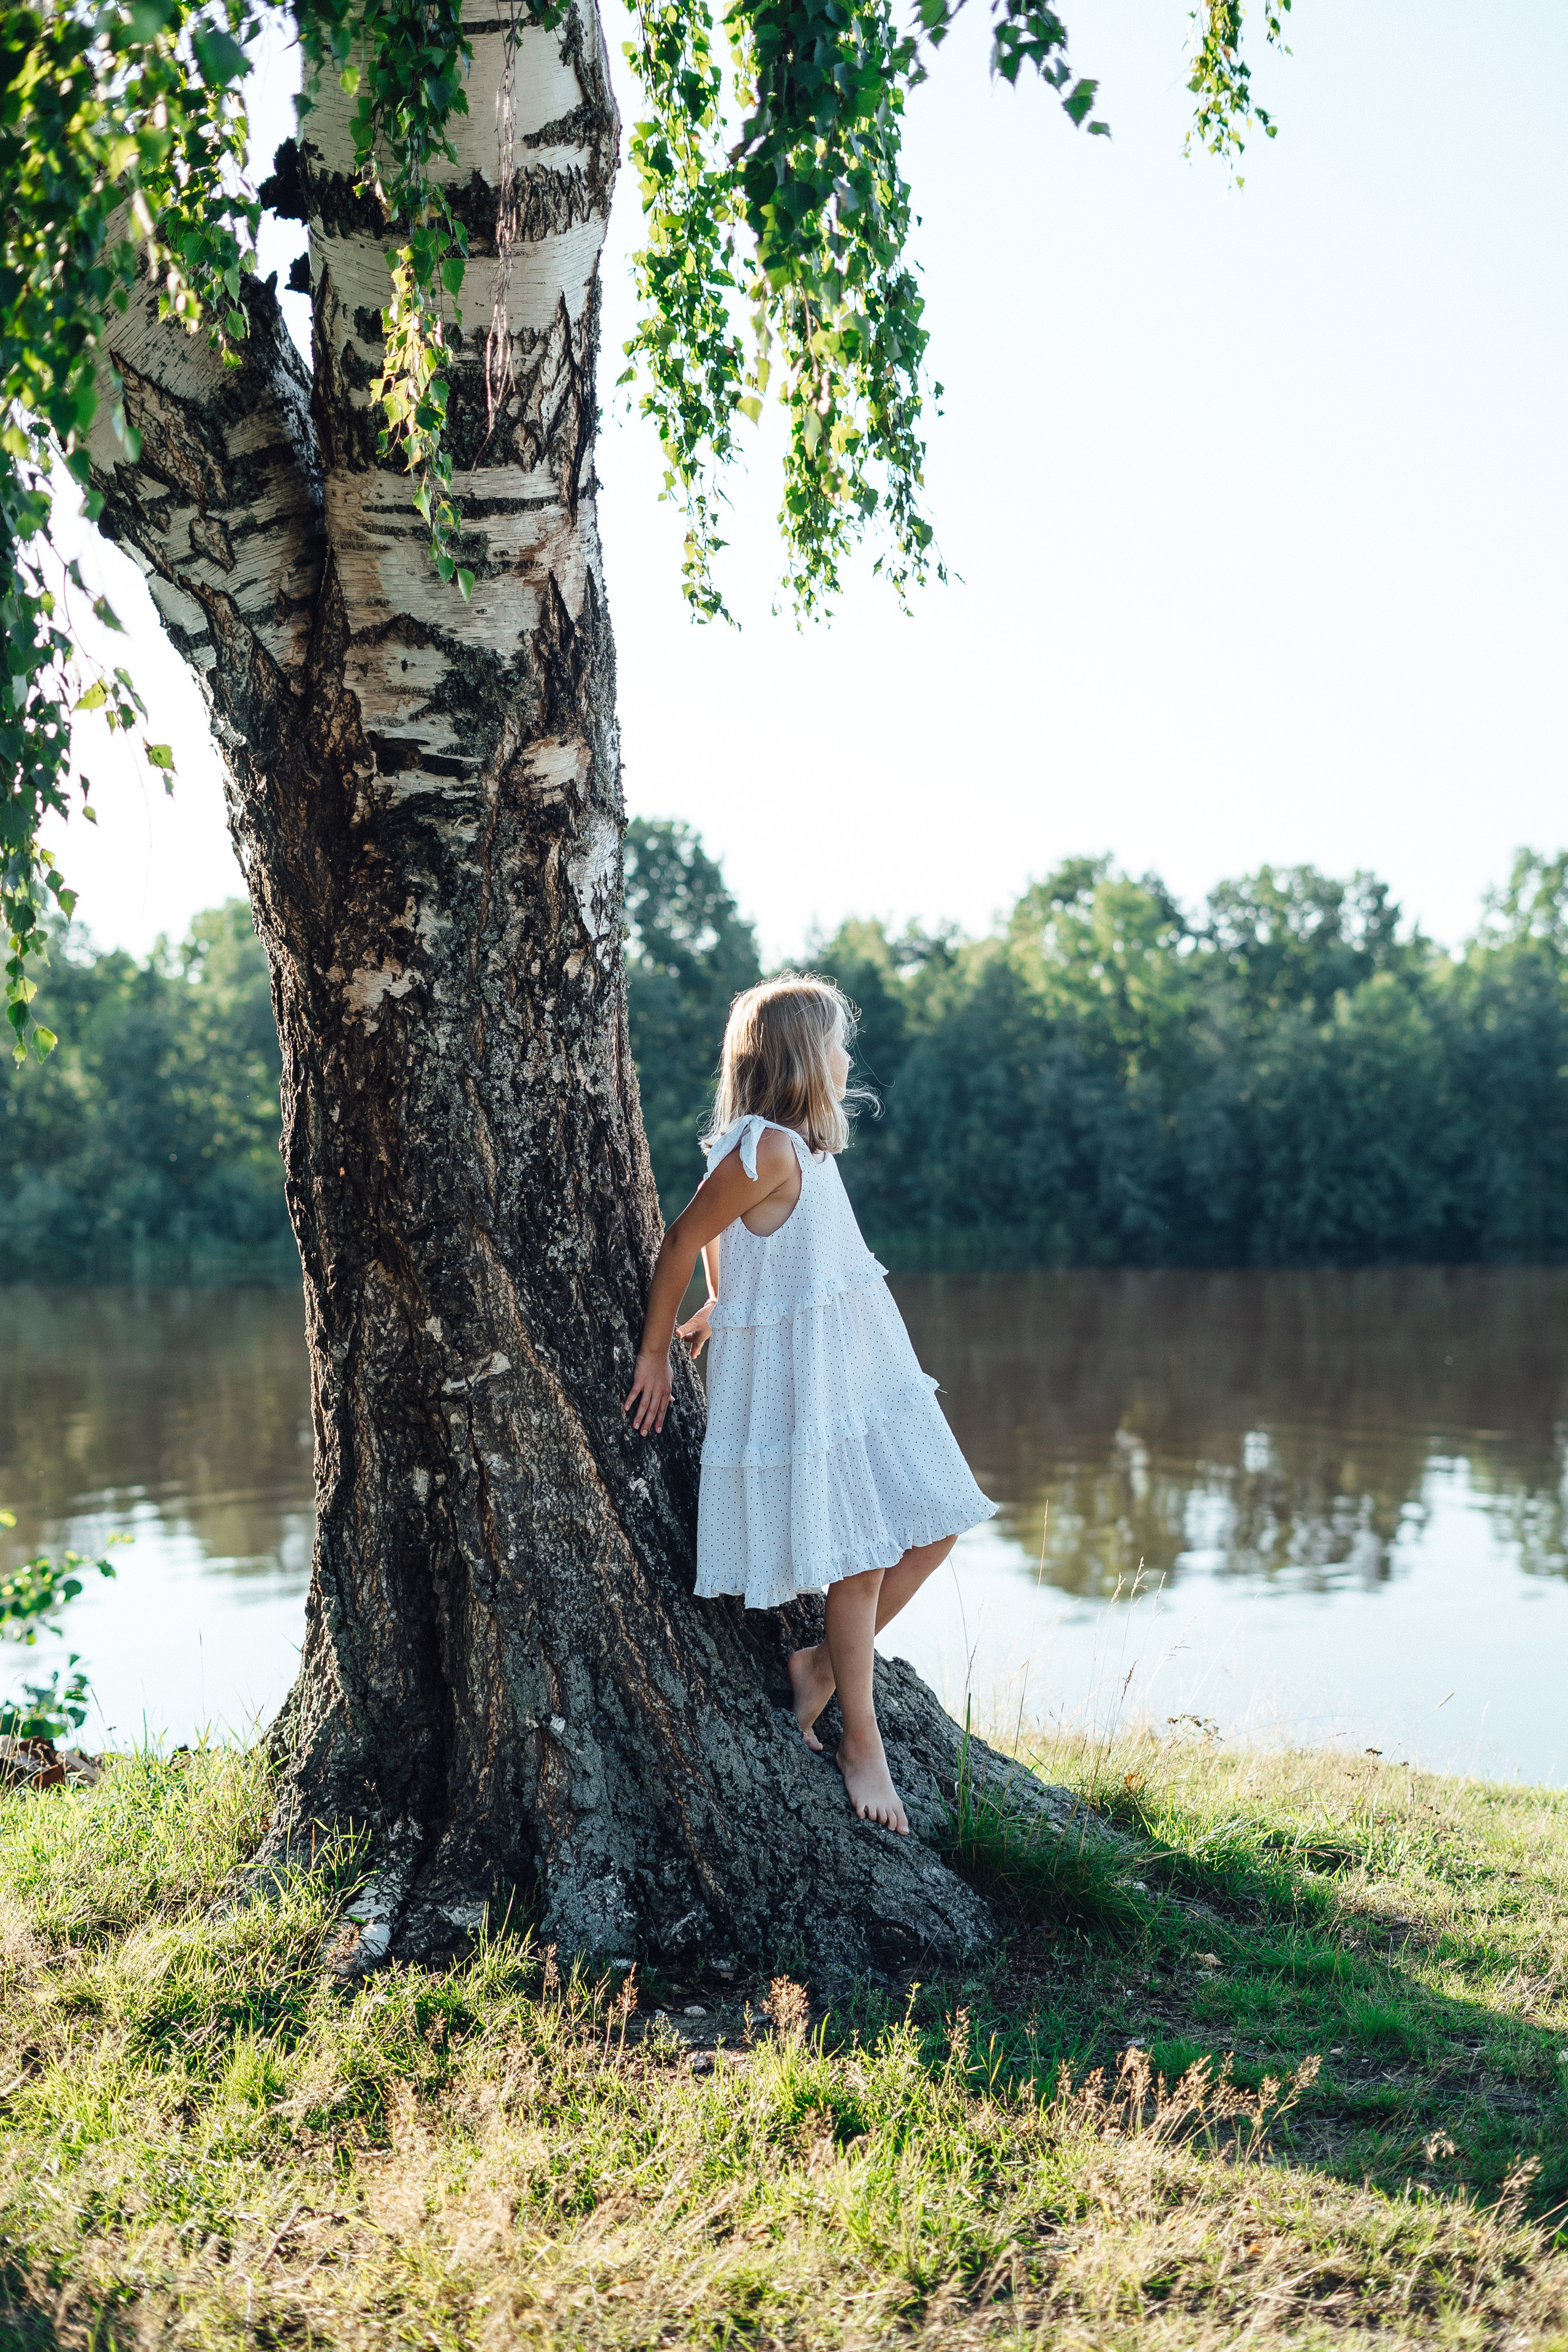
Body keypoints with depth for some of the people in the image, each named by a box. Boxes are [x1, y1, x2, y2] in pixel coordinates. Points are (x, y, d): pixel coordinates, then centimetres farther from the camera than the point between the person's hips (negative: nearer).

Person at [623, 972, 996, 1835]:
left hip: (857, 1368, 9)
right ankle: (860, 1739, 13)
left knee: (933, 1528, 7)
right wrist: (655, 1354, -6)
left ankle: (819, 1668, 19)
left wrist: (724, 1306, 27)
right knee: (859, 1556, -4)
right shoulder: (769, 1150, -18)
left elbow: (720, 1231, 25)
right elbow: (683, 1240, -13)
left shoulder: (802, 1144, 11)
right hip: (794, 1372, -9)